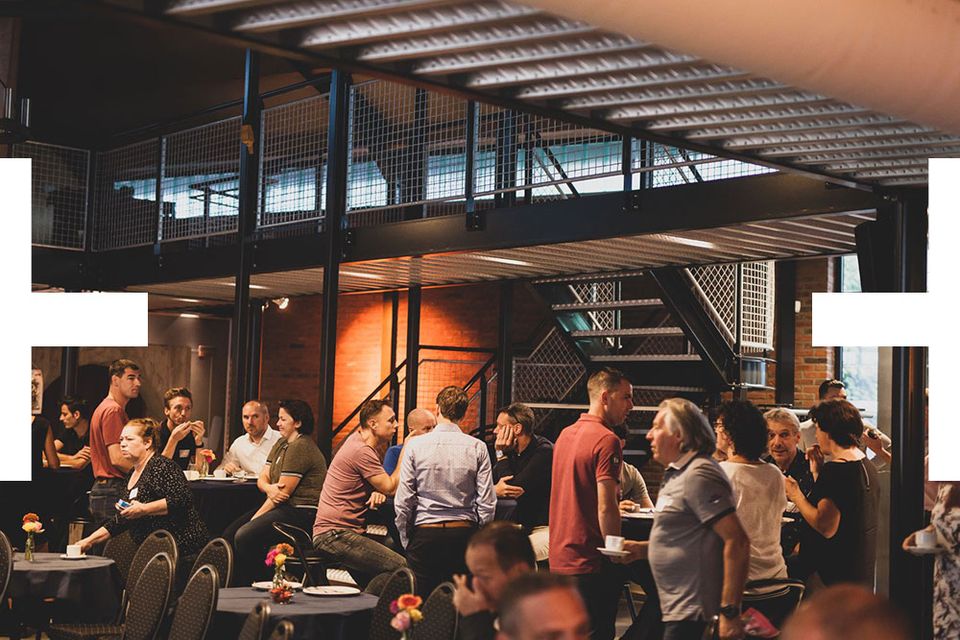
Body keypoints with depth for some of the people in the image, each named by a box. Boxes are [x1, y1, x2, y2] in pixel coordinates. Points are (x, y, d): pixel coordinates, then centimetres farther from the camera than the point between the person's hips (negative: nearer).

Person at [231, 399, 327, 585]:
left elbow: (285, 491, -17)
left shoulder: (300, 448, -14)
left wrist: (257, 516, -9)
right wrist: (269, 488, -13)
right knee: (231, 532, 0)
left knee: (244, 536, -24)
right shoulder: (281, 444, 18)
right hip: (284, 508, 10)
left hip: (301, 512, -10)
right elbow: (262, 478, 12)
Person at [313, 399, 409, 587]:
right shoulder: (362, 451, -17)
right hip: (335, 534, -11)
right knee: (401, 568, -20)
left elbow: (383, 484, 20)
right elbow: (391, 488, -10)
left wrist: (379, 491, -5)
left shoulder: (357, 438, 15)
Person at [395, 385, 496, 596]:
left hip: (425, 532, -1)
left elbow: (402, 502, -3)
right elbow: (487, 503, -1)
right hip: (464, 533, 1)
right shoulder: (477, 448, -1)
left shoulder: (415, 445, -3)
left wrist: (406, 540, 9)